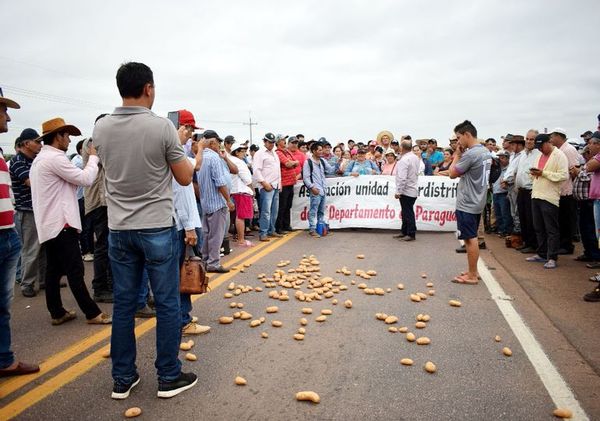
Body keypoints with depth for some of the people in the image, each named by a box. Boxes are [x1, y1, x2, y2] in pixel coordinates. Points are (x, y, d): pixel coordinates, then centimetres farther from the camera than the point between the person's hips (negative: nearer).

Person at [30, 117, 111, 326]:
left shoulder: (40, 159, 19)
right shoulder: (55, 158, -14)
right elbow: (86, 178, -15)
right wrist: (93, 157, -3)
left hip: (49, 225, 10)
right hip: (61, 223, -10)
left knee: (54, 270, 11)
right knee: (75, 270, -7)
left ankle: (57, 313, 16)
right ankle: (93, 313, -1)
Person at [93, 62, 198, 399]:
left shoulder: (101, 128, 2)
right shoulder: (163, 127, -12)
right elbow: (185, 178, -4)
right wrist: (191, 158, 14)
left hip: (119, 229, 5)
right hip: (157, 228, -4)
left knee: (123, 305, 13)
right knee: (167, 304, 7)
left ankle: (123, 379, 25)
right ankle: (169, 377, 18)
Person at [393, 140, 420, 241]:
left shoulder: (404, 160, -18)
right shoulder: (416, 158, 10)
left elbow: (402, 178, -23)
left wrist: (398, 191, -20)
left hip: (406, 191, -9)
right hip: (413, 189, 9)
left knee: (408, 213, -3)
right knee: (406, 212, 16)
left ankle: (411, 234, 1)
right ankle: (404, 232, 23)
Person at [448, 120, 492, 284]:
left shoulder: (470, 154, -20)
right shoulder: (486, 152, 11)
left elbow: (453, 174, -11)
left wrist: (457, 155, -2)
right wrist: (460, 155, 7)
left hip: (467, 204, -10)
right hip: (477, 202, 10)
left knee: (470, 239, -3)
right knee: (472, 238, 17)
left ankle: (472, 276, 5)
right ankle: (473, 271, 26)